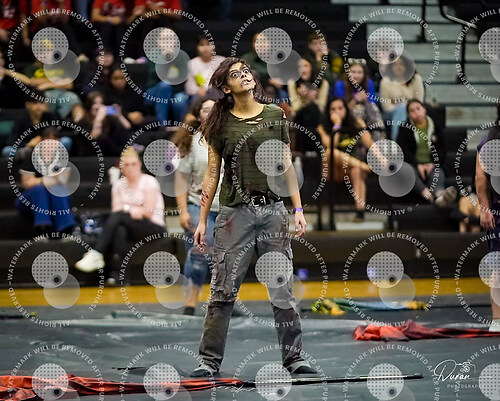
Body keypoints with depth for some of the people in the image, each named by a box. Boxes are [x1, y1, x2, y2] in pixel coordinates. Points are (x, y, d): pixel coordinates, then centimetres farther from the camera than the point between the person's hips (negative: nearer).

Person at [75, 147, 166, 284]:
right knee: (120, 231, -36)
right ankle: (115, 273, -45)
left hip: (154, 227, -3)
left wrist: (126, 208, -5)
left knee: (118, 216, -30)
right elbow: (115, 210, 3)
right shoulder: (118, 185, 14)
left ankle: (96, 255, -38)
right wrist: (133, 211, -15)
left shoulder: (149, 182, 1)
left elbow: (148, 211, -6)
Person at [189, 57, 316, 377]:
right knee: (224, 291, -2)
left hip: (273, 210, 1)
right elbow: (212, 174, 7)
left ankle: (293, 356, 11)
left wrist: (299, 210, 4)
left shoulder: (276, 116, 8)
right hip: (236, 212, -1)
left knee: (283, 290, 2)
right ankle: (210, 360, 4)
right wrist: (202, 220, 4)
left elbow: (287, 167, 10)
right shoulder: (221, 123, 5)